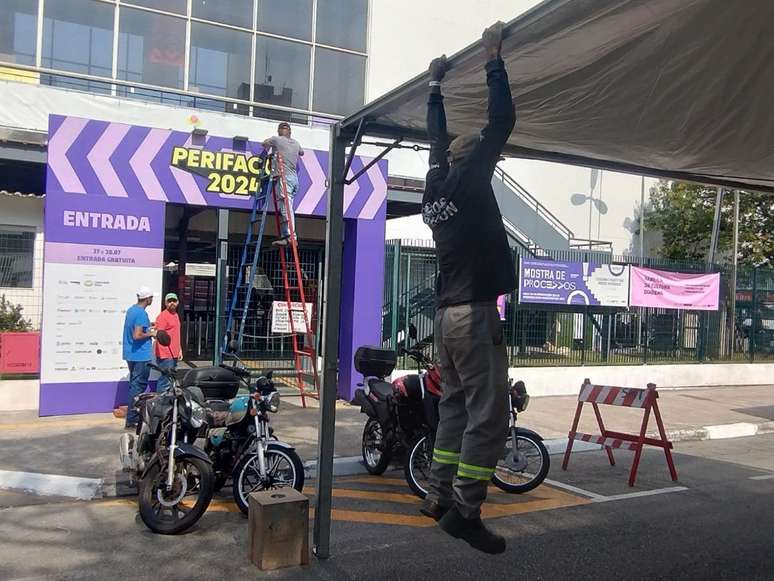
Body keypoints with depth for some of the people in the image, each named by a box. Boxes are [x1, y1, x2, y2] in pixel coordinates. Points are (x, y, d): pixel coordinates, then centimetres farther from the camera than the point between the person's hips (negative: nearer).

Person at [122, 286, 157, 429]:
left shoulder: (131, 309, 11)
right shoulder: (141, 313, -18)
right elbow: (137, 335, -25)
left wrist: (148, 326, 19)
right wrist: (151, 333, -11)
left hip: (131, 354, 10)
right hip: (141, 355, -10)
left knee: (135, 385, 17)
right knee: (138, 386, -4)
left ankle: (134, 416, 25)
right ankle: (131, 419, -2)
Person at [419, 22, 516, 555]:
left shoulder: (435, 183, 15)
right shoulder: (468, 178, -5)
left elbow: (439, 140, 30)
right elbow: (501, 123, -7)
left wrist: (436, 85, 38)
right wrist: (494, 59, 2)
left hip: (447, 312, 9)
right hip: (475, 312, -9)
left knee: (455, 407, 14)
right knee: (489, 415, -6)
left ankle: (440, 495, 18)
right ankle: (465, 510, -5)